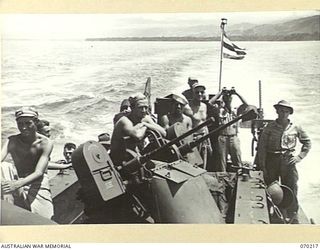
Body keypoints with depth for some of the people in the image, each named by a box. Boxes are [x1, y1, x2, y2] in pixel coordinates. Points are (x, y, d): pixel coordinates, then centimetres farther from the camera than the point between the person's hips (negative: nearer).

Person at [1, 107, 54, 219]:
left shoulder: (45, 143, -11)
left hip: (39, 184, -4)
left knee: (44, 223, -18)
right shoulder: (12, 141, -3)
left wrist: (17, 184, -41)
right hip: (19, 185, 4)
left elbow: (39, 172, -22)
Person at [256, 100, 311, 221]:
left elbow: (307, 142, 17)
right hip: (272, 161, 0)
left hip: (288, 161, 0)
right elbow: (261, 146, -1)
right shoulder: (270, 127, -1)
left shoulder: (295, 128, 4)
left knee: (291, 189, -1)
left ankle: (292, 216, 11)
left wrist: (300, 156, 5)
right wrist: (262, 165, -5)